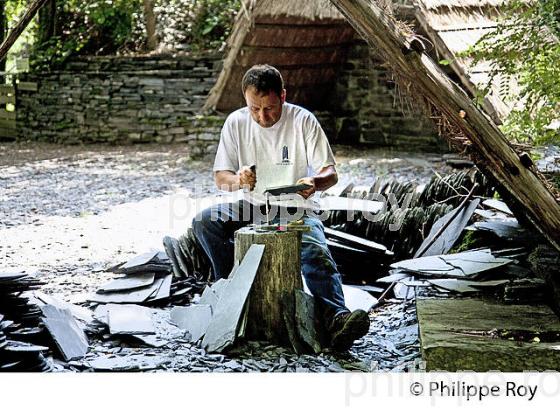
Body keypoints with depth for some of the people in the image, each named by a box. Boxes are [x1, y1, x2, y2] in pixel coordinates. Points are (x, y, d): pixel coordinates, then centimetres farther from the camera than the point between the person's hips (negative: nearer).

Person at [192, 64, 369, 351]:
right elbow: (220, 178, 1)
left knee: (317, 253, -33)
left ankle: (336, 320, -51)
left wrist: (315, 182, -33)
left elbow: (330, 173, -7)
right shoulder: (236, 123, -1)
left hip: (295, 210, -3)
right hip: (251, 208, 3)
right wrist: (237, 180, -25)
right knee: (204, 221, -24)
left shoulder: (303, 120, -7)